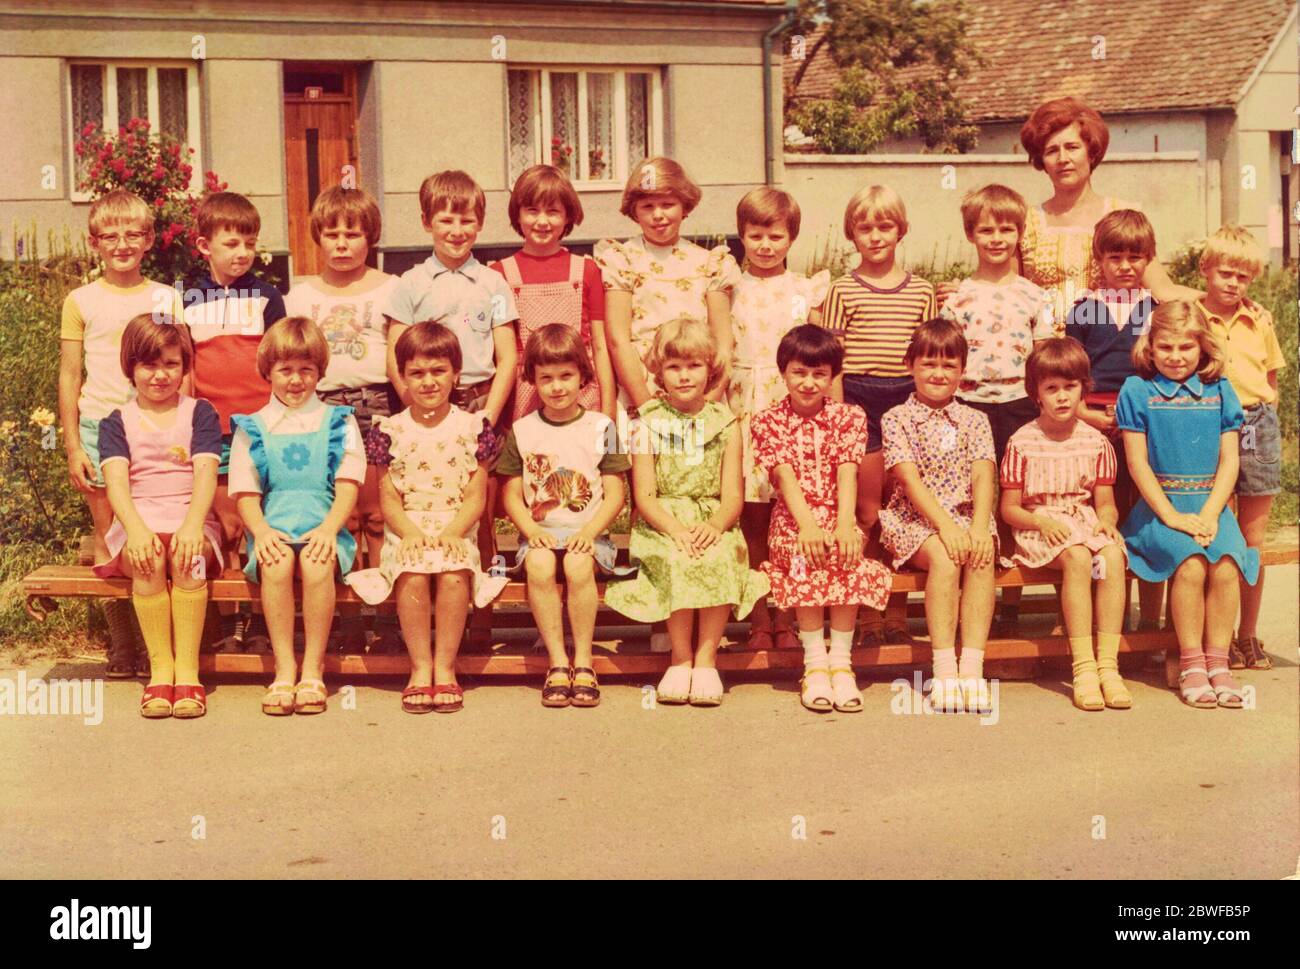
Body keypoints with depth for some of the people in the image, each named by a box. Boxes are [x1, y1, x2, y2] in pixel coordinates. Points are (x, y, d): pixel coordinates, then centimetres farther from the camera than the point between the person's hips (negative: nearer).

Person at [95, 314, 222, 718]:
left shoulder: (200, 413, 11)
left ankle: (187, 670, -31)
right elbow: (116, 480, -4)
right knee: (147, 559, -34)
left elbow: (206, 473, -4)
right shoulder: (117, 422, 13)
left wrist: (192, 525, -24)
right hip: (139, 525, 1)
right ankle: (160, 668, -28)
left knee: (187, 556, -35)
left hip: (191, 522, 0)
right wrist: (136, 529, -26)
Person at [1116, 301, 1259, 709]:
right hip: (1159, 506, -2)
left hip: (1210, 505, 2)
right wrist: (1171, 516, -10)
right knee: (1190, 565, -28)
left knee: (1226, 566, -25)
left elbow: (1229, 460, 7)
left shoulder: (1219, 391, 11)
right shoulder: (1137, 391, 3)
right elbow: (1137, 462, -1)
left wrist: (1209, 514, -8)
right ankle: (1191, 665, -14)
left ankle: (1218, 664, -12)